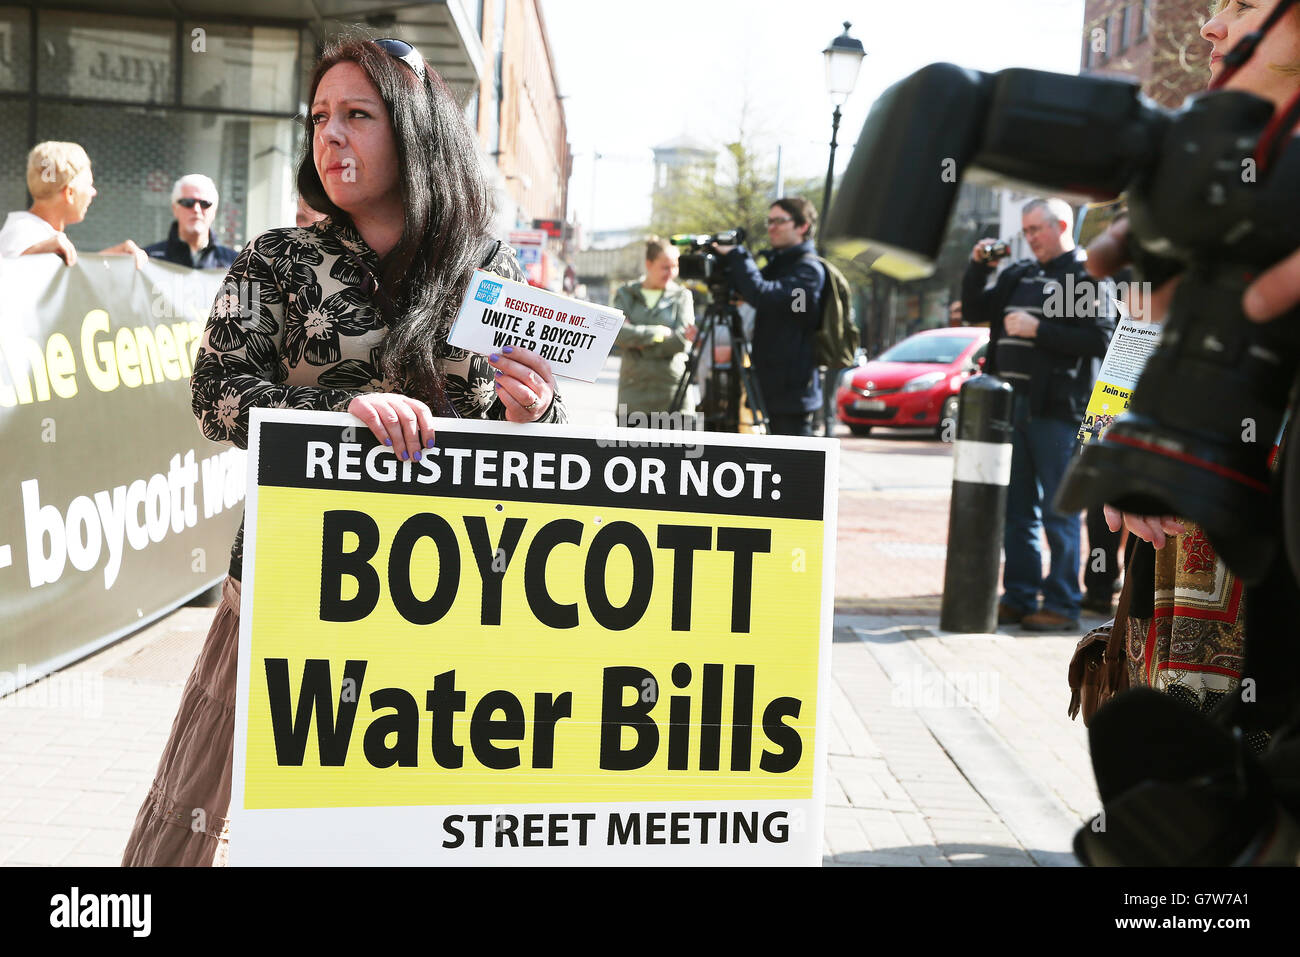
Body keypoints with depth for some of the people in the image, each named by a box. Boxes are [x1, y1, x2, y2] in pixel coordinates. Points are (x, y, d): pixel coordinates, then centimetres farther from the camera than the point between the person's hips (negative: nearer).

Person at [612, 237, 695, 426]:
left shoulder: (682, 296, 8)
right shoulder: (625, 294, 10)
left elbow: (682, 343, -5)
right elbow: (619, 333, -8)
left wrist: (638, 338, -8)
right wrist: (659, 332, -13)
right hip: (634, 387, 1)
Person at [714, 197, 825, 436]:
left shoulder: (809, 269, -13)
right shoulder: (777, 263, 17)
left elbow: (763, 295, -27)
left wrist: (737, 256, -17)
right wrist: (727, 262, -4)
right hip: (775, 388, 9)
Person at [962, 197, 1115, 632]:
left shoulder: (1087, 276, -5)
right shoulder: (1020, 275, 18)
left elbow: (1099, 340, -15)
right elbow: (974, 311, 25)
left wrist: (1037, 330, -17)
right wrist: (977, 266, 11)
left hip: (1056, 409, -7)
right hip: (1012, 402, 7)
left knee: (1058, 511, -4)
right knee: (1017, 509, 11)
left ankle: (1062, 605, 2)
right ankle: (1018, 598, 18)